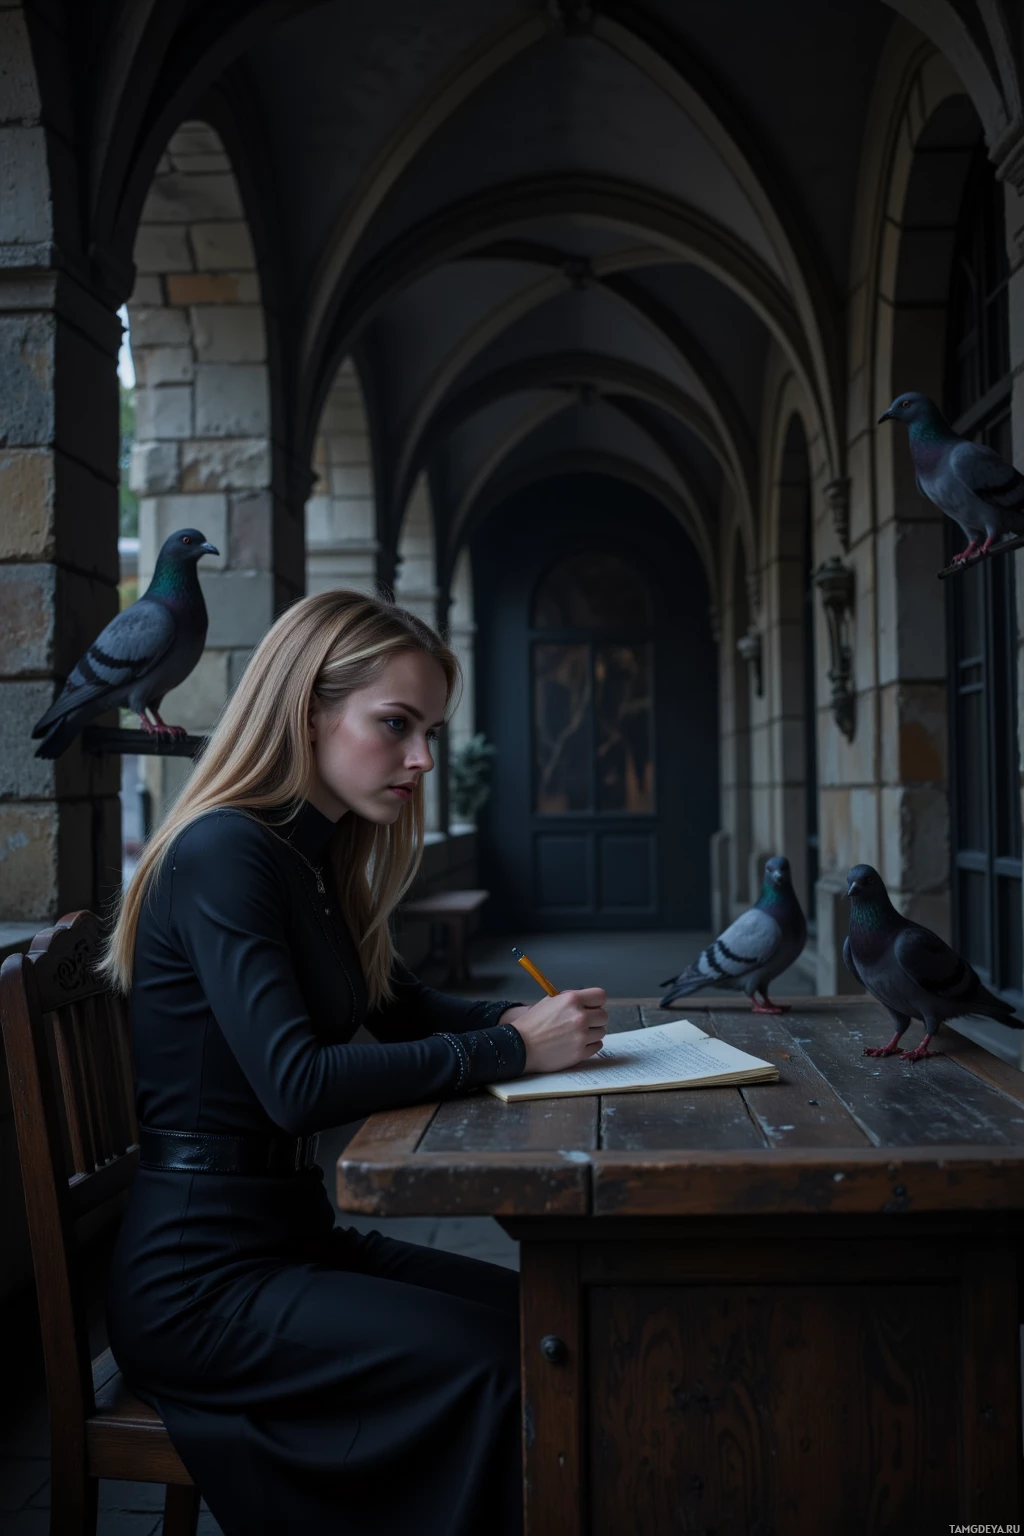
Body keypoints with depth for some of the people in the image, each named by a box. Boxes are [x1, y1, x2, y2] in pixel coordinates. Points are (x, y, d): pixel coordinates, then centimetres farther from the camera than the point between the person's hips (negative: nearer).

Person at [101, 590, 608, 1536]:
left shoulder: (318, 857, 10)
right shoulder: (224, 852, -18)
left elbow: (403, 1008, 18)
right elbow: (297, 1084, -26)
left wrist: (519, 1020, -1)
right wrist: (513, 1051, -21)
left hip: (291, 1238, 8)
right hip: (200, 1280, -8)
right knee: (496, 1361, -19)